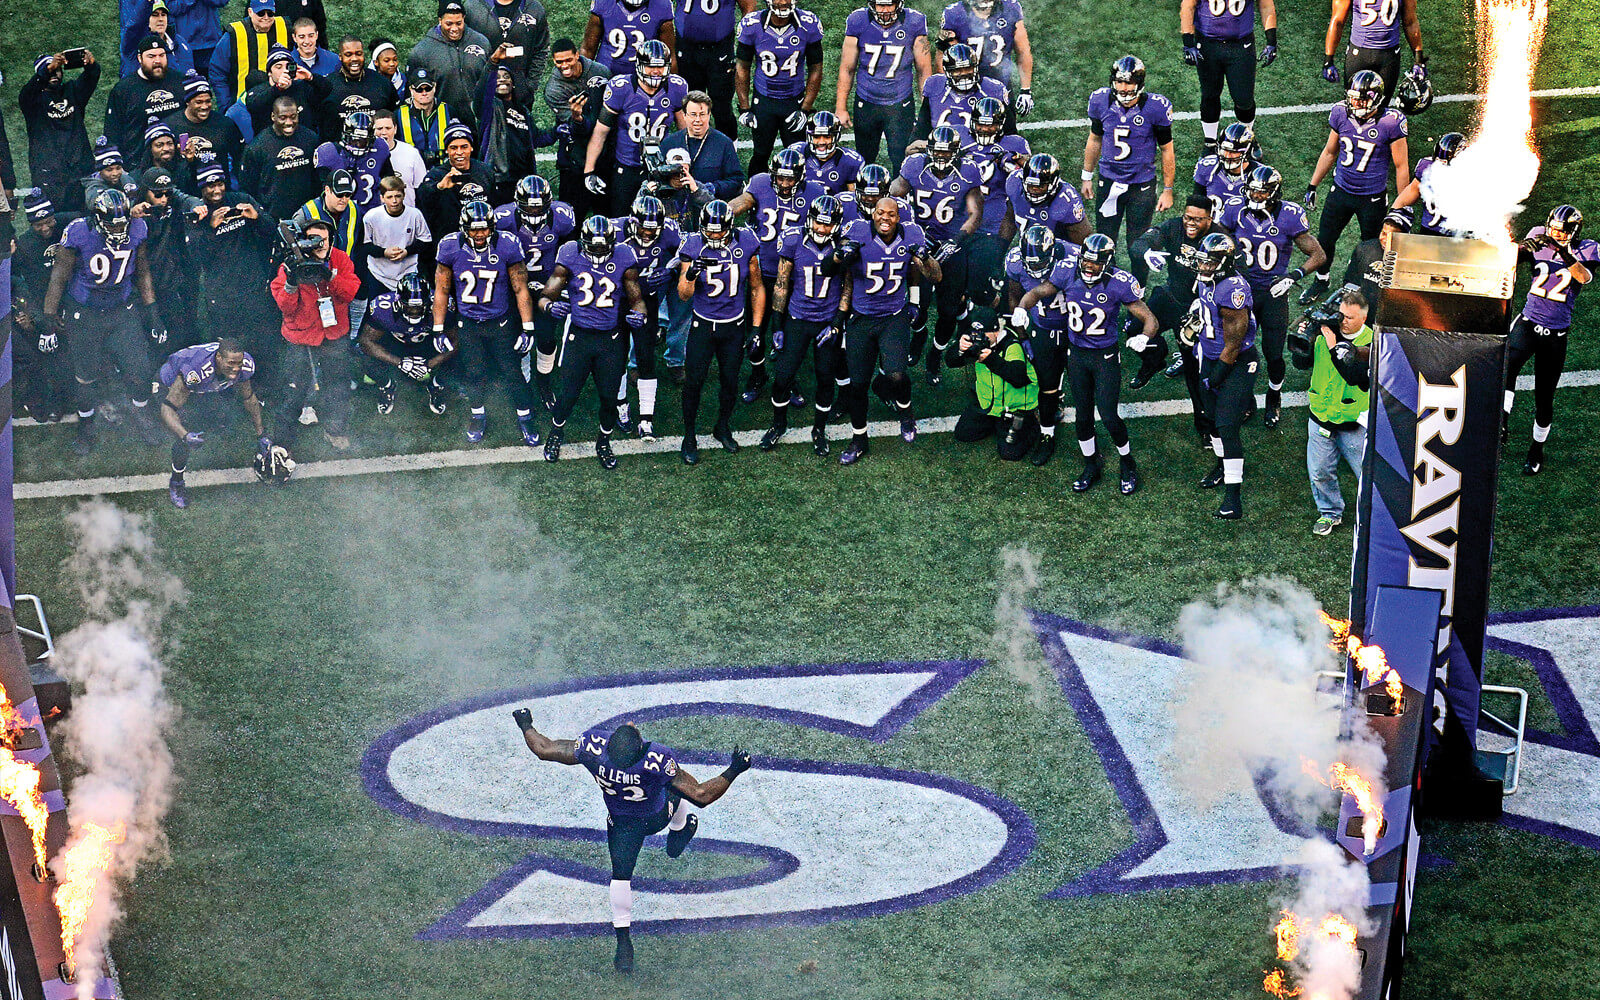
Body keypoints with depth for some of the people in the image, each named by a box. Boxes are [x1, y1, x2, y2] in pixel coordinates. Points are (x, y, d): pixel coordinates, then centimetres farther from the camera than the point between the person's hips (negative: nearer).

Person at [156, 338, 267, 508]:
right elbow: (168, 409, -40)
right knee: (184, 441, -17)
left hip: (204, 391, 6)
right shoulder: (195, 372, -46)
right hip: (171, 385, -6)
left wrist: (261, 434, 1)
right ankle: (176, 484, 8)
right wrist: (185, 436, -55)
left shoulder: (246, 365, -28)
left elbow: (248, 398, -6)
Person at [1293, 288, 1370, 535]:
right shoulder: (1325, 330, -2)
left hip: (1353, 423, -3)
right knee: (1320, 472, 10)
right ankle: (1330, 513, 33)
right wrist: (1306, 338, -17)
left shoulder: (1371, 343, -14)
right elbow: (1301, 363, 1)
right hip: (1321, 416, 3)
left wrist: (1335, 348, -28)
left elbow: (1359, 379, -27)